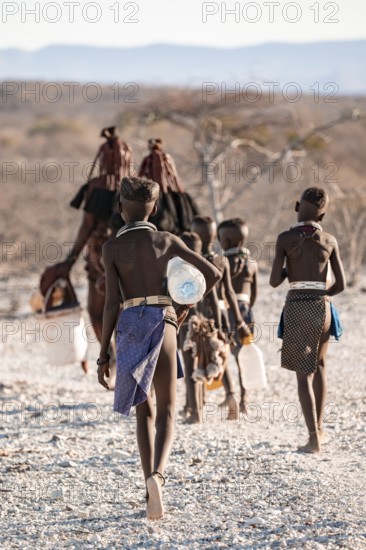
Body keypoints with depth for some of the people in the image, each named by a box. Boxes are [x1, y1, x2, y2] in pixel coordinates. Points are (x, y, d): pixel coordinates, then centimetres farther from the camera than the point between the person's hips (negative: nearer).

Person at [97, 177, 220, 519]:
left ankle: (151, 492, 7)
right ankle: (157, 475, -28)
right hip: (163, 322, 0)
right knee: (166, 412, 0)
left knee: (144, 411, 14)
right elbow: (213, 274, 4)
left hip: (129, 325, 0)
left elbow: (111, 304, -5)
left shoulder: (112, 247, 0)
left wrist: (103, 355, -1)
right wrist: (184, 307, 18)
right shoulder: (168, 241, 6)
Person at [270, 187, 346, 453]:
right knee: (319, 365, 23)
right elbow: (341, 284, 2)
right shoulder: (329, 241, 2)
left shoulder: (285, 238, -4)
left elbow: (275, 280, -7)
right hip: (321, 305, 2)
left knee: (303, 372, 0)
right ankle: (319, 428, 29)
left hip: (296, 305, -2)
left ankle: (314, 437, -9)